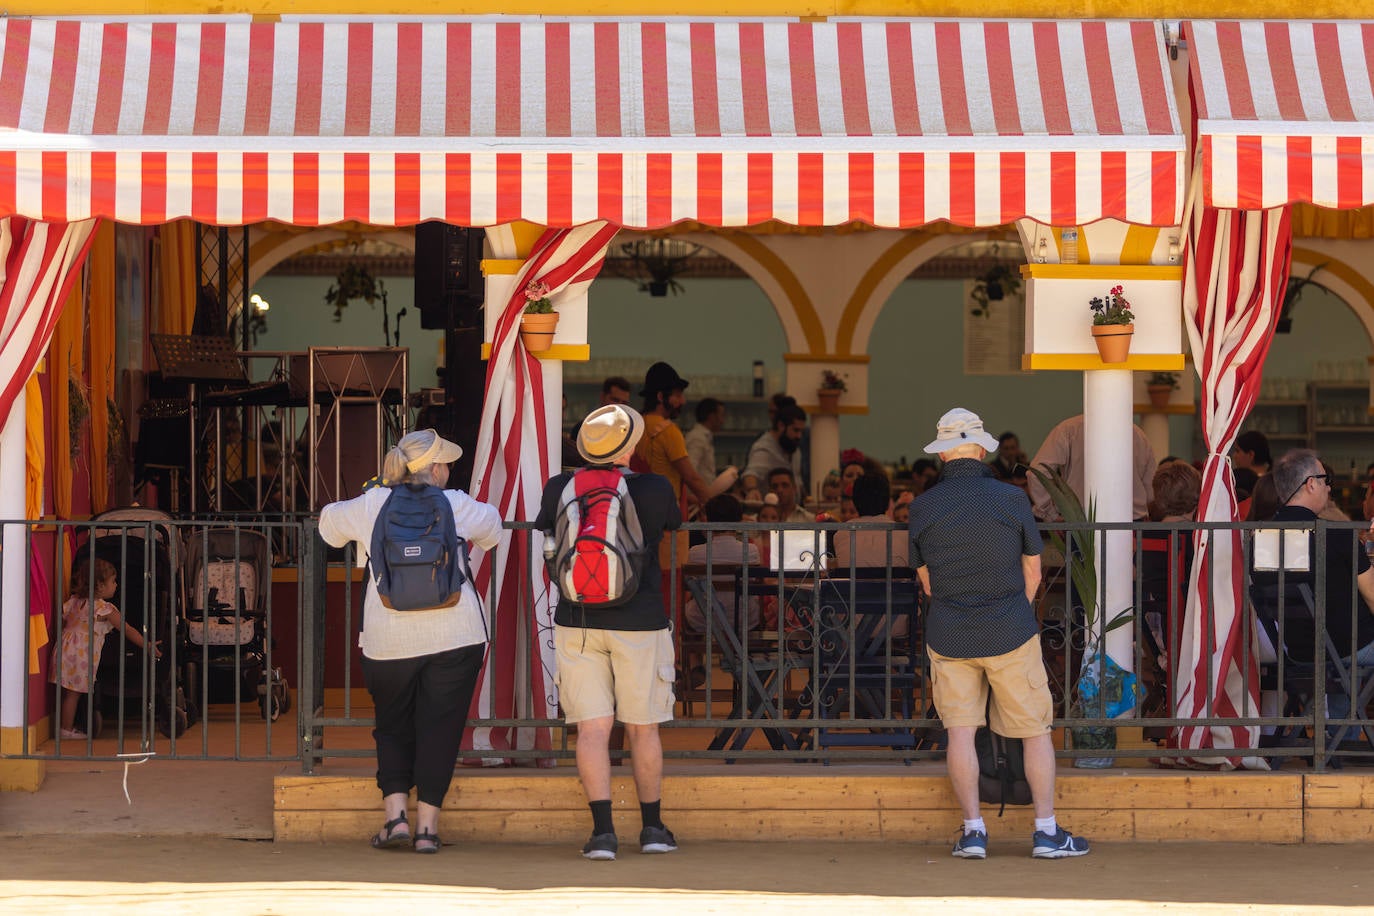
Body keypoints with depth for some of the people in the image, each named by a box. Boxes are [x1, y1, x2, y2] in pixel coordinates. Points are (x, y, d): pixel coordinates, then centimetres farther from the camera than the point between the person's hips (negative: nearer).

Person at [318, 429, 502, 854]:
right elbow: (492, 526, 23)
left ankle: (395, 815, 1)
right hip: (454, 634, -1)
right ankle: (427, 826, 2)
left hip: (388, 639, 1)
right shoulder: (456, 506, 2)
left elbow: (329, 521, 23)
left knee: (392, 728, 15)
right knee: (439, 729, 5)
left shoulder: (371, 506, 4)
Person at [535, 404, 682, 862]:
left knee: (592, 729, 0)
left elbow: (543, 530, 17)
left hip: (578, 622, 1)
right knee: (643, 728, 11)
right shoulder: (656, 490, -6)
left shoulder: (560, 489, -3)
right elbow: (674, 523, 16)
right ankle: (652, 828, 21)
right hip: (639, 621, -1)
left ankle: (603, 830, -8)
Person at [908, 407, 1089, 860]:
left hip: (948, 636, 2)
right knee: (1036, 730, 7)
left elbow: (926, 581, 9)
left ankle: (973, 830, 1)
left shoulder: (922, 508, -1)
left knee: (960, 731, 5)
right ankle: (1046, 830, 5)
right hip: (1010, 634, -2)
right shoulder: (1011, 499, -6)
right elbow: (1032, 573, 3)